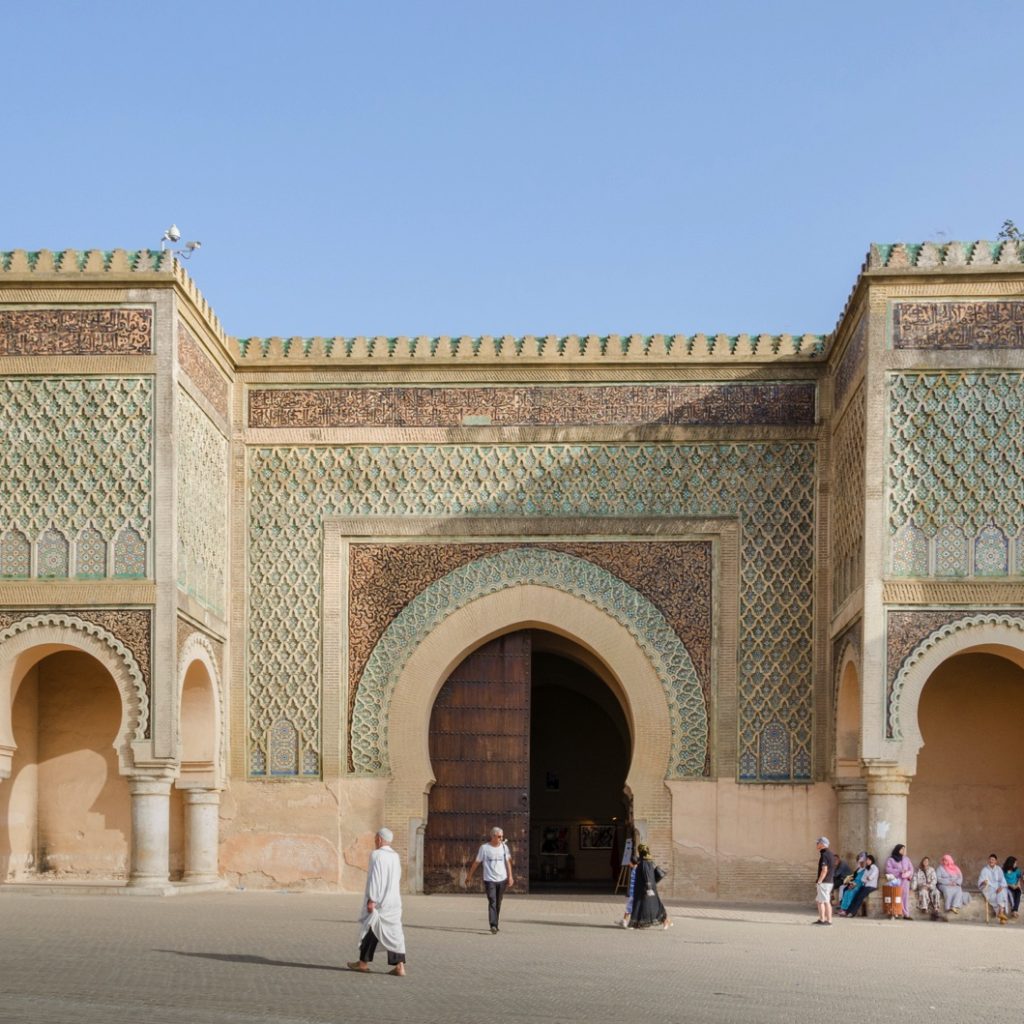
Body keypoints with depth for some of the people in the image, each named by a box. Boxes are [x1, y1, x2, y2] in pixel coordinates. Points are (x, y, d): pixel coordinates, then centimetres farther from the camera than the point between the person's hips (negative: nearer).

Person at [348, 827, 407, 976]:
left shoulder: (376, 855, -12)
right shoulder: (395, 857, 11)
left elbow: (375, 878, -18)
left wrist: (371, 900, -19)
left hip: (378, 901, -7)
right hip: (393, 901, 7)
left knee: (370, 930, 8)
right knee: (394, 932, 2)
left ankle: (363, 962, 19)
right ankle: (399, 966, -7)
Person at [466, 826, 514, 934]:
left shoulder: (504, 847, 6)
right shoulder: (484, 848, -4)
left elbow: (508, 862, 11)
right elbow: (476, 862, 2)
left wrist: (510, 876, 3)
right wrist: (469, 876, 5)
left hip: (502, 879, 4)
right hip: (489, 879, -4)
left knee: (498, 904, 10)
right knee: (492, 902, -14)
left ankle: (495, 925, 22)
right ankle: (493, 926, -21)